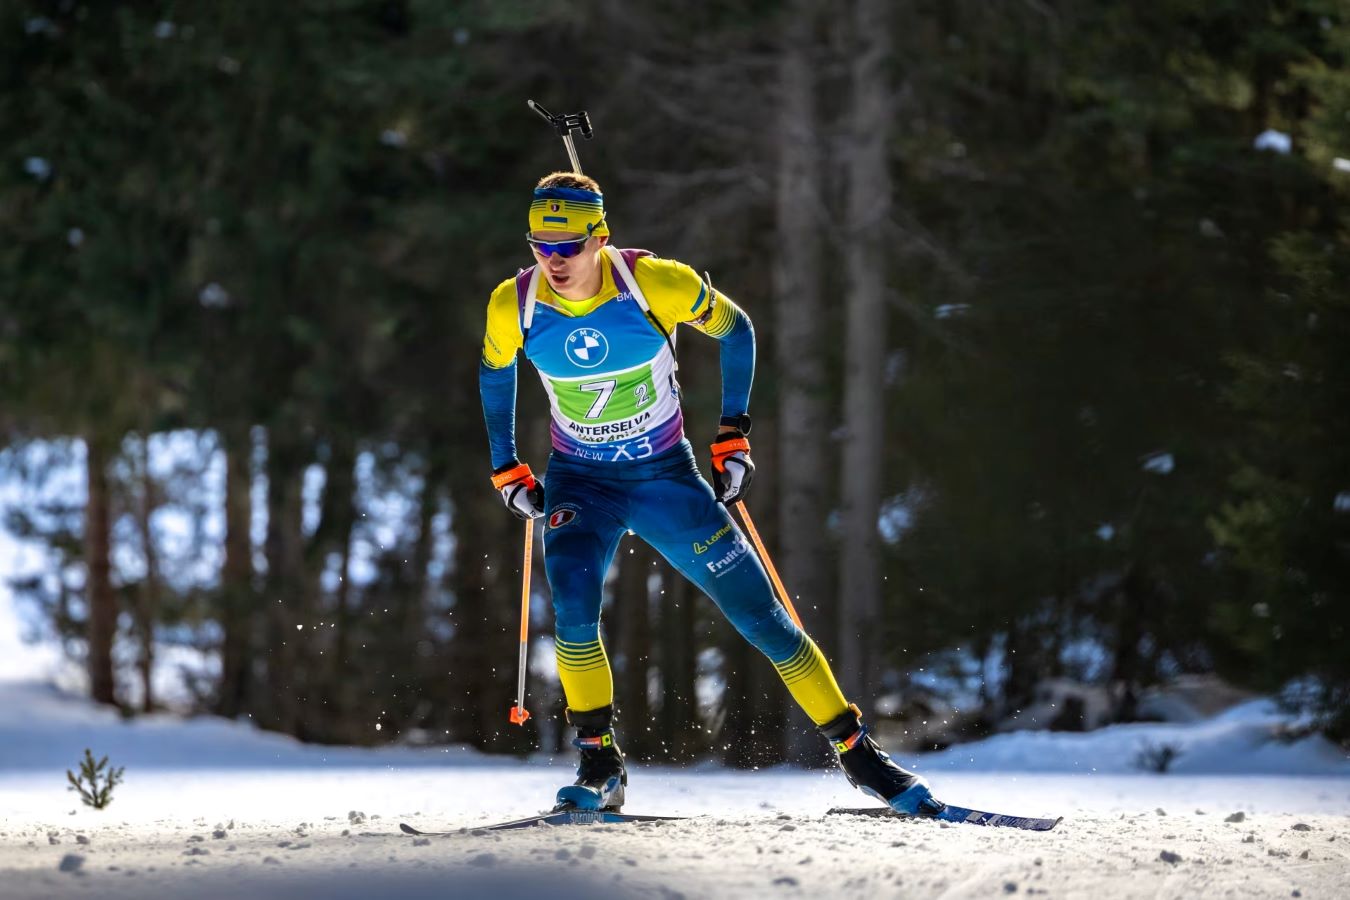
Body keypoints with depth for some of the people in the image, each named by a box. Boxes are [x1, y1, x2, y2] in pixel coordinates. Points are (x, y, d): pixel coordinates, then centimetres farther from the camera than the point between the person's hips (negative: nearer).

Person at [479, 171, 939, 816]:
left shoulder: (657, 284, -22)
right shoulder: (514, 306, -15)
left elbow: (735, 331, -3)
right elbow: (495, 372, 9)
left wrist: (733, 435, -4)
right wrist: (506, 470, 7)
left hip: (667, 478, -1)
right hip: (579, 484, 1)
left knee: (762, 618, -1)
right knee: (572, 609, -27)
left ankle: (857, 752, 14)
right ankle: (600, 766, -12)